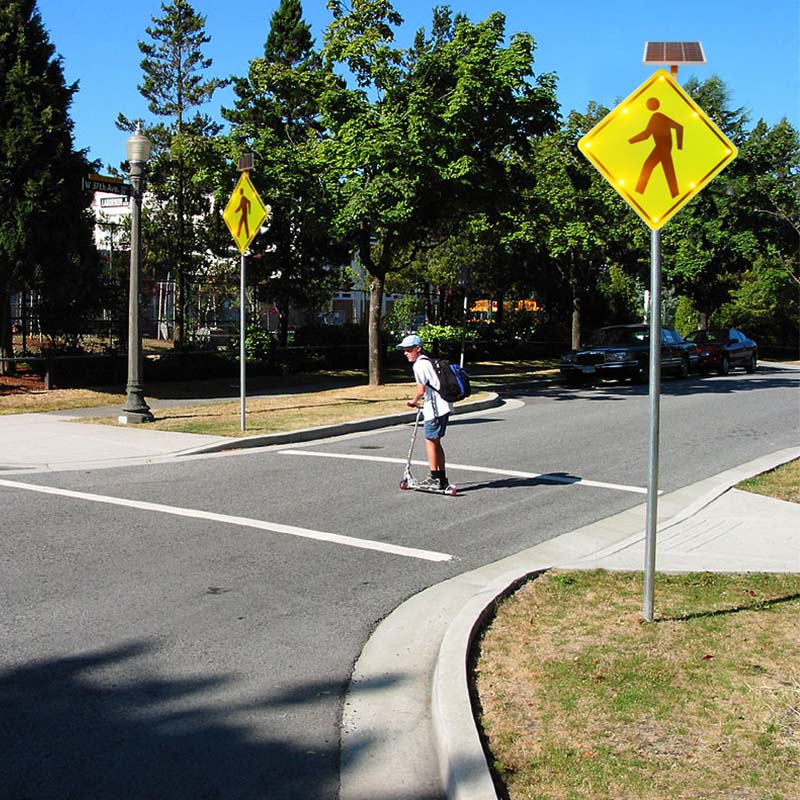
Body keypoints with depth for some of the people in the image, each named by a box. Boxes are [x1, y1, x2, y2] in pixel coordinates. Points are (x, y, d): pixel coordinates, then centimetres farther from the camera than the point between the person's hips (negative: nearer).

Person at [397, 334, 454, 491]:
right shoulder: (428, 361, 19)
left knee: (430, 441, -2)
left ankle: (434, 478, 0)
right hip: (444, 407, 10)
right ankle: (442, 479, 18)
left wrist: (413, 402, 0)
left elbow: (421, 390, -18)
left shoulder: (419, 364, -12)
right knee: (436, 442, 14)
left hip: (435, 408, -10)